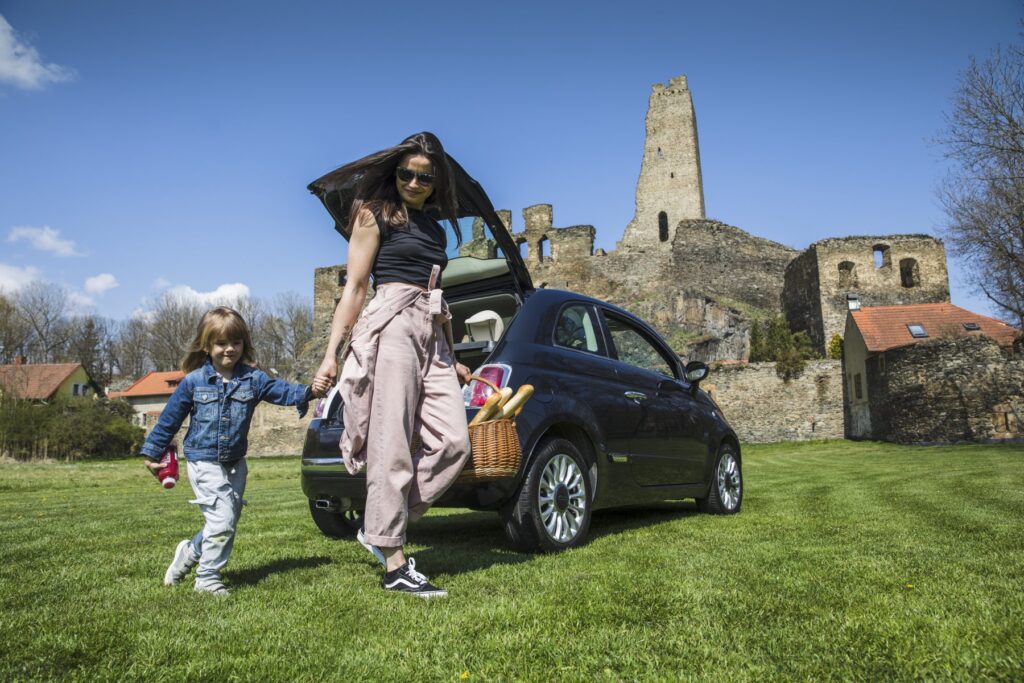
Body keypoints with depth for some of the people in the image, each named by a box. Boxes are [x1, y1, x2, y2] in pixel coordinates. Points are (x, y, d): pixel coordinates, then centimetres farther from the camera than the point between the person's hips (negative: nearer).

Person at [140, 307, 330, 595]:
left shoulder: (253, 378, -1)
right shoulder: (193, 381, -5)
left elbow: (282, 390, -14)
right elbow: (169, 419, 3)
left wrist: (308, 391, -33)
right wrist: (152, 452, 7)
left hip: (235, 464, 4)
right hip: (204, 463, -4)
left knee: (227, 523, 13)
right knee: (222, 520, -12)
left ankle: (190, 552, 39)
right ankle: (207, 579, 6)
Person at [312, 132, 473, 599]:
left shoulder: (435, 227, 23)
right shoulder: (375, 213, 6)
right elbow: (355, 287, 0)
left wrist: (452, 359, 25)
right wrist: (332, 351, -6)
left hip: (432, 335, 7)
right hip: (392, 326, -7)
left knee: (452, 444, -5)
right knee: (391, 448, -8)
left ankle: (380, 528, 7)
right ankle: (394, 565, -2)